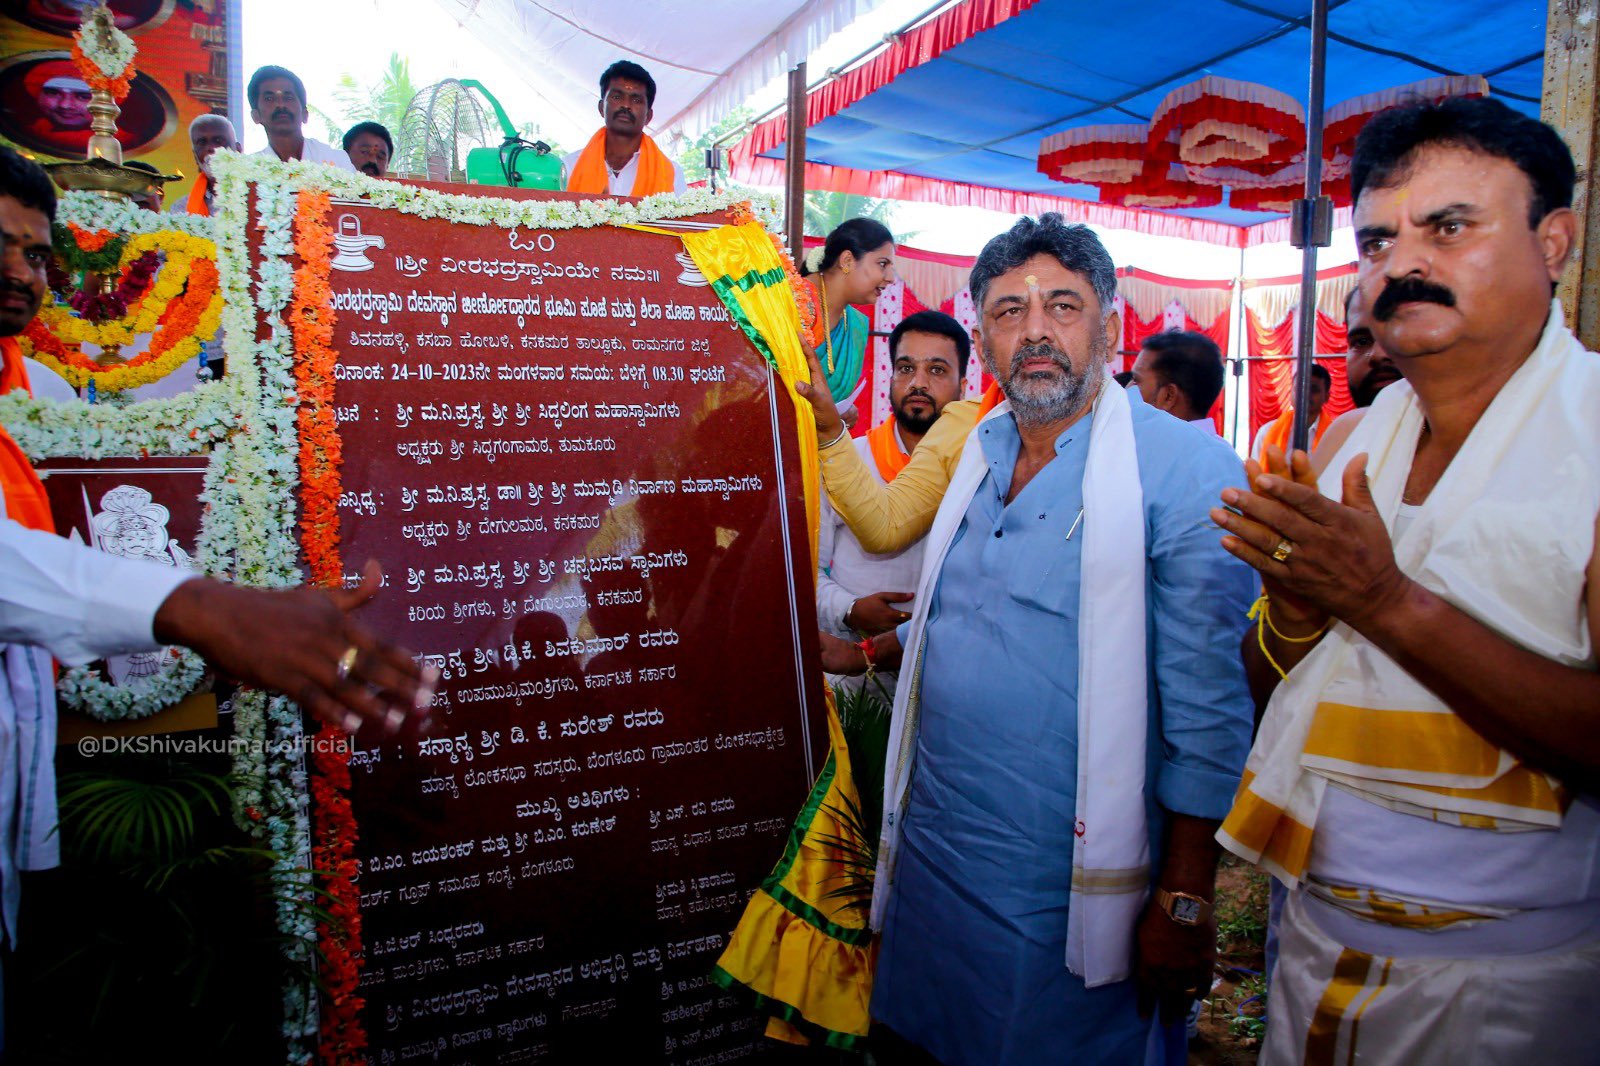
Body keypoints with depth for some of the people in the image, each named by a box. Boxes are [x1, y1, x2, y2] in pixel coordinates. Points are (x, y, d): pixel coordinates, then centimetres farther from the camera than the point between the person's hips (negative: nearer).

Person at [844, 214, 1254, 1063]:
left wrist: (1184, 897, -15)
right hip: (933, 851, 6)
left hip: (1069, 883, -6)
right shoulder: (976, 453, 7)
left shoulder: (1187, 471, -13)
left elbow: (1207, 706, -15)